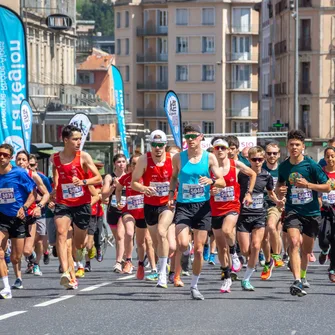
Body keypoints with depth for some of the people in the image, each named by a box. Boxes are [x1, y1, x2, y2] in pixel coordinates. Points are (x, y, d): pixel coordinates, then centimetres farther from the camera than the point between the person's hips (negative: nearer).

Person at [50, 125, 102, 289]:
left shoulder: (84, 157, -6)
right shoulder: (55, 158, 3)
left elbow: (98, 178, -8)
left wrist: (83, 182, -24)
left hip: (82, 203, -1)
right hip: (63, 203, 1)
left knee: (79, 243, 9)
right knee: (61, 234, -24)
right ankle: (67, 273, -33)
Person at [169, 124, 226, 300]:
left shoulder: (209, 157, -1)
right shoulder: (178, 157, 1)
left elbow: (222, 182, -1)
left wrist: (211, 181, -22)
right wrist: (171, 193, 1)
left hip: (203, 206, 0)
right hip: (183, 206, 0)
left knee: (199, 250, 4)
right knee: (182, 244, -23)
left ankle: (194, 286, 18)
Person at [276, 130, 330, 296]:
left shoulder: (312, 165, -8)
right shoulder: (283, 167, 1)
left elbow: (327, 187, -5)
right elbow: (279, 184, 20)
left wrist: (307, 184, -20)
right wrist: (279, 190, -5)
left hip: (311, 212, 0)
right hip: (292, 211, 0)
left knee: (306, 249, 12)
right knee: (294, 242, -23)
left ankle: (302, 276, 41)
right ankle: (297, 281, -33)